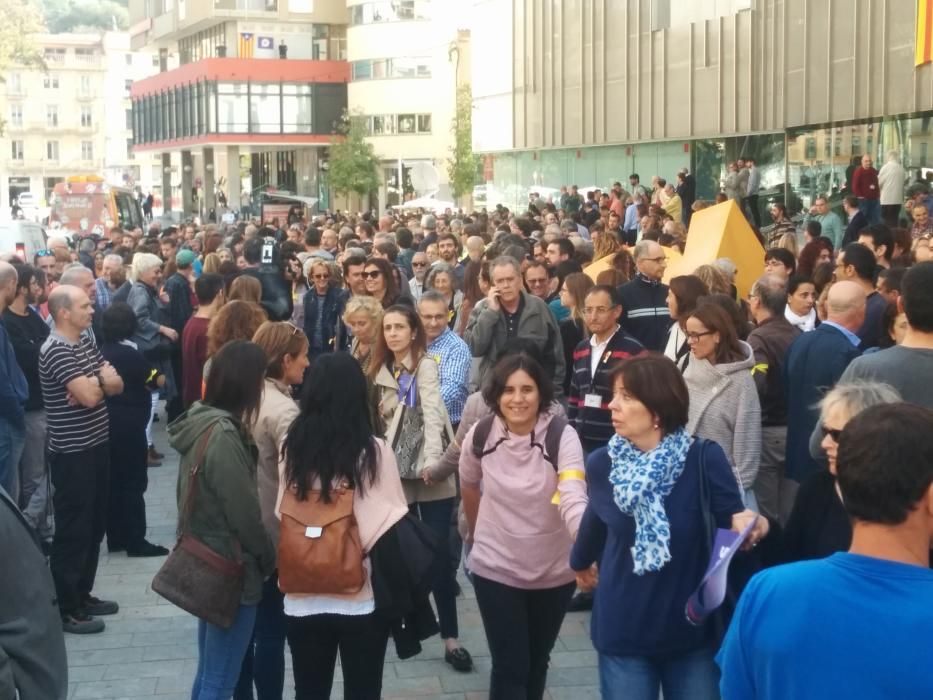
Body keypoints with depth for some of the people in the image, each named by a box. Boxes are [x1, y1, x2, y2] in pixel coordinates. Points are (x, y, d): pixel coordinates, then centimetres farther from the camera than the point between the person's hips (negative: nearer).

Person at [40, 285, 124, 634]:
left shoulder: (86, 341, 9)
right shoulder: (56, 350, -18)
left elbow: (117, 384, 6)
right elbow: (89, 396, -26)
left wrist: (94, 383, -14)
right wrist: (101, 380, -5)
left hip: (96, 446, 9)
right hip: (72, 453, -9)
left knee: (94, 524, 17)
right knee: (73, 529, -1)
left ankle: (82, 594, 30)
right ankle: (65, 609, 9)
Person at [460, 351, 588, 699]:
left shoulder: (563, 436, -18)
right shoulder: (479, 435, -10)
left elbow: (574, 500, -32)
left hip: (554, 570, 0)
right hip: (496, 568, 0)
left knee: (536, 661, 19)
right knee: (510, 667, -4)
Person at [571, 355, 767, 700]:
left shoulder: (705, 459, -16)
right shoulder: (601, 464, -5)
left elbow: (731, 523, -12)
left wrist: (746, 526, -35)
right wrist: (580, 562, 30)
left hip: (693, 632, -2)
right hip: (622, 634, 2)